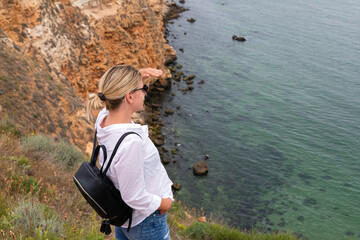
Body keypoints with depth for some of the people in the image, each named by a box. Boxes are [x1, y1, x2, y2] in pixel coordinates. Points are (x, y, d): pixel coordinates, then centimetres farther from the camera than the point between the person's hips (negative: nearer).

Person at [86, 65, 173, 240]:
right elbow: (135, 198, -29)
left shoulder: (103, 118, -13)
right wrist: (164, 204, -12)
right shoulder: (130, 143, -38)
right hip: (146, 223, -8)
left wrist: (138, 76, -7)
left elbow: (117, 94, 11)